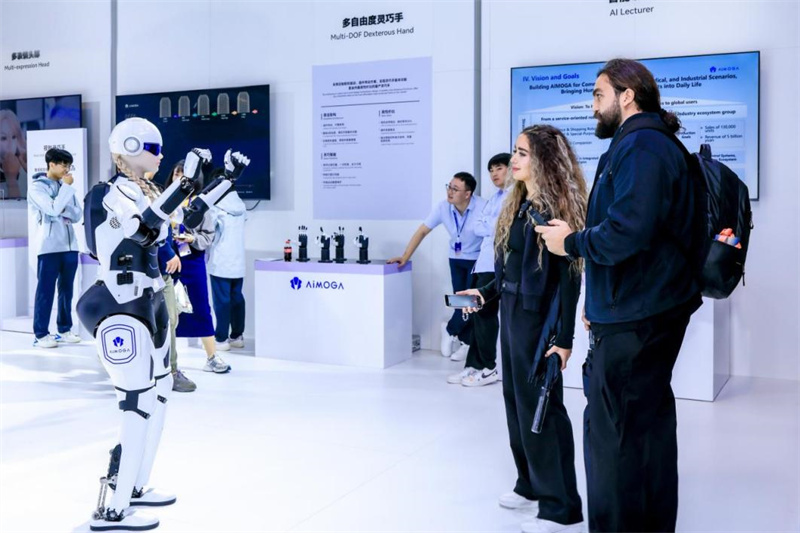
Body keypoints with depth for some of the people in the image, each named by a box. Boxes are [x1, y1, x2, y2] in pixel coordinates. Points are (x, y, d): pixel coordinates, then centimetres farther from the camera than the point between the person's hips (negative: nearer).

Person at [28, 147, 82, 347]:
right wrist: (67, 187, -10)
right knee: (46, 290, -3)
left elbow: (78, 214, 8)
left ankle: (64, 330, 17)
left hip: (69, 245, 6)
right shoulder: (37, 186, -3)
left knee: (66, 289, 10)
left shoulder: (66, 186, 15)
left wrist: (63, 210, -10)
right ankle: (40, 334, 1)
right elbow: (53, 209, -18)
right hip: (49, 247, -6)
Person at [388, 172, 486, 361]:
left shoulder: (482, 207, -26)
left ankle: (450, 330, 17)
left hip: (478, 259, -4)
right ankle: (467, 342, 17)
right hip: (456, 259, 4)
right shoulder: (443, 207, -12)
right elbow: (422, 231, -7)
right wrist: (405, 257, -11)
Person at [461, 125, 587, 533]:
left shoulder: (557, 206, -15)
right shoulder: (518, 204, 10)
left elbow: (568, 276, -18)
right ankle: (531, 484, 32)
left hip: (538, 316, -9)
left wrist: (564, 338, -21)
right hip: (510, 311, 9)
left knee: (540, 405, -4)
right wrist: (486, 292, 7)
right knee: (516, 398, 16)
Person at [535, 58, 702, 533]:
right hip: (657, 310, 11)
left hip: (635, 316, -11)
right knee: (650, 420, 18)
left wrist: (572, 241, -10)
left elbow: (625, 232, -27)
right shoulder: (656, 143, 18)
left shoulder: (640, 146, -14)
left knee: (611, 428, -5)